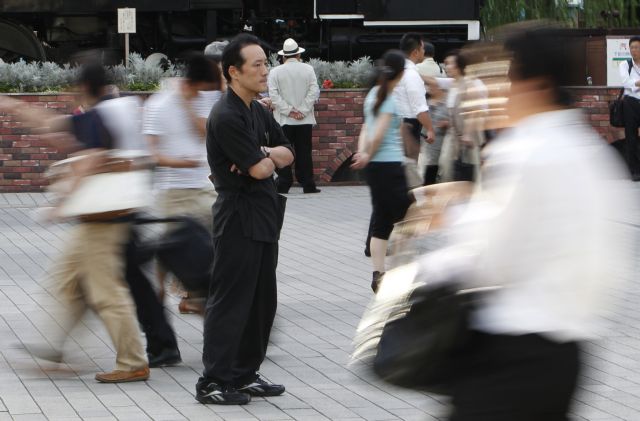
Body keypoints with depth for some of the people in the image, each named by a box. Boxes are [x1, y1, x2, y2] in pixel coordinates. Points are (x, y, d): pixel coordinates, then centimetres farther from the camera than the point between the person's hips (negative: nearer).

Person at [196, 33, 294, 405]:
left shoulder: (259, 112, 12)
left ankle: (245, 374, 23)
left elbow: (287, 154, 11)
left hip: (264, 217, 9)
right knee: (230, 301, -6)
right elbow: (260, 170, -21)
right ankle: (213, 383, -1)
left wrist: (263, 154, -9)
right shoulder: (226, 117, -18)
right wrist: (270, 159, 1)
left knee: (262, 300, 13)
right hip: (238, 217, -9)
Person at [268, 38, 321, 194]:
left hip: (284, 120, -1)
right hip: (305, 120, 1)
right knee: (304, 152, 4)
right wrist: (303, 111, -5)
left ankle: (283, 184, 1)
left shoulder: (275, 72, -1)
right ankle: (308, 185, 3)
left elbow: (274, 95, -8)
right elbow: (314, 91, -5)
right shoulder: (308, 69, 1)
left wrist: (289, 111, -7)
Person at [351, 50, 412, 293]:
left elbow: (366, 128, 9)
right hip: (389, 164, -8)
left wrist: (362, 152, -3)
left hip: (374, 166, 8)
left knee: (381, 218, 9)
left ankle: (378, 273, 7)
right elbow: (378, 135, -17)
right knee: (404, 215, 0)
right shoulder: (390, 100, -14)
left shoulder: (374, 94, 12)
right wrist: (367, 156, -2)